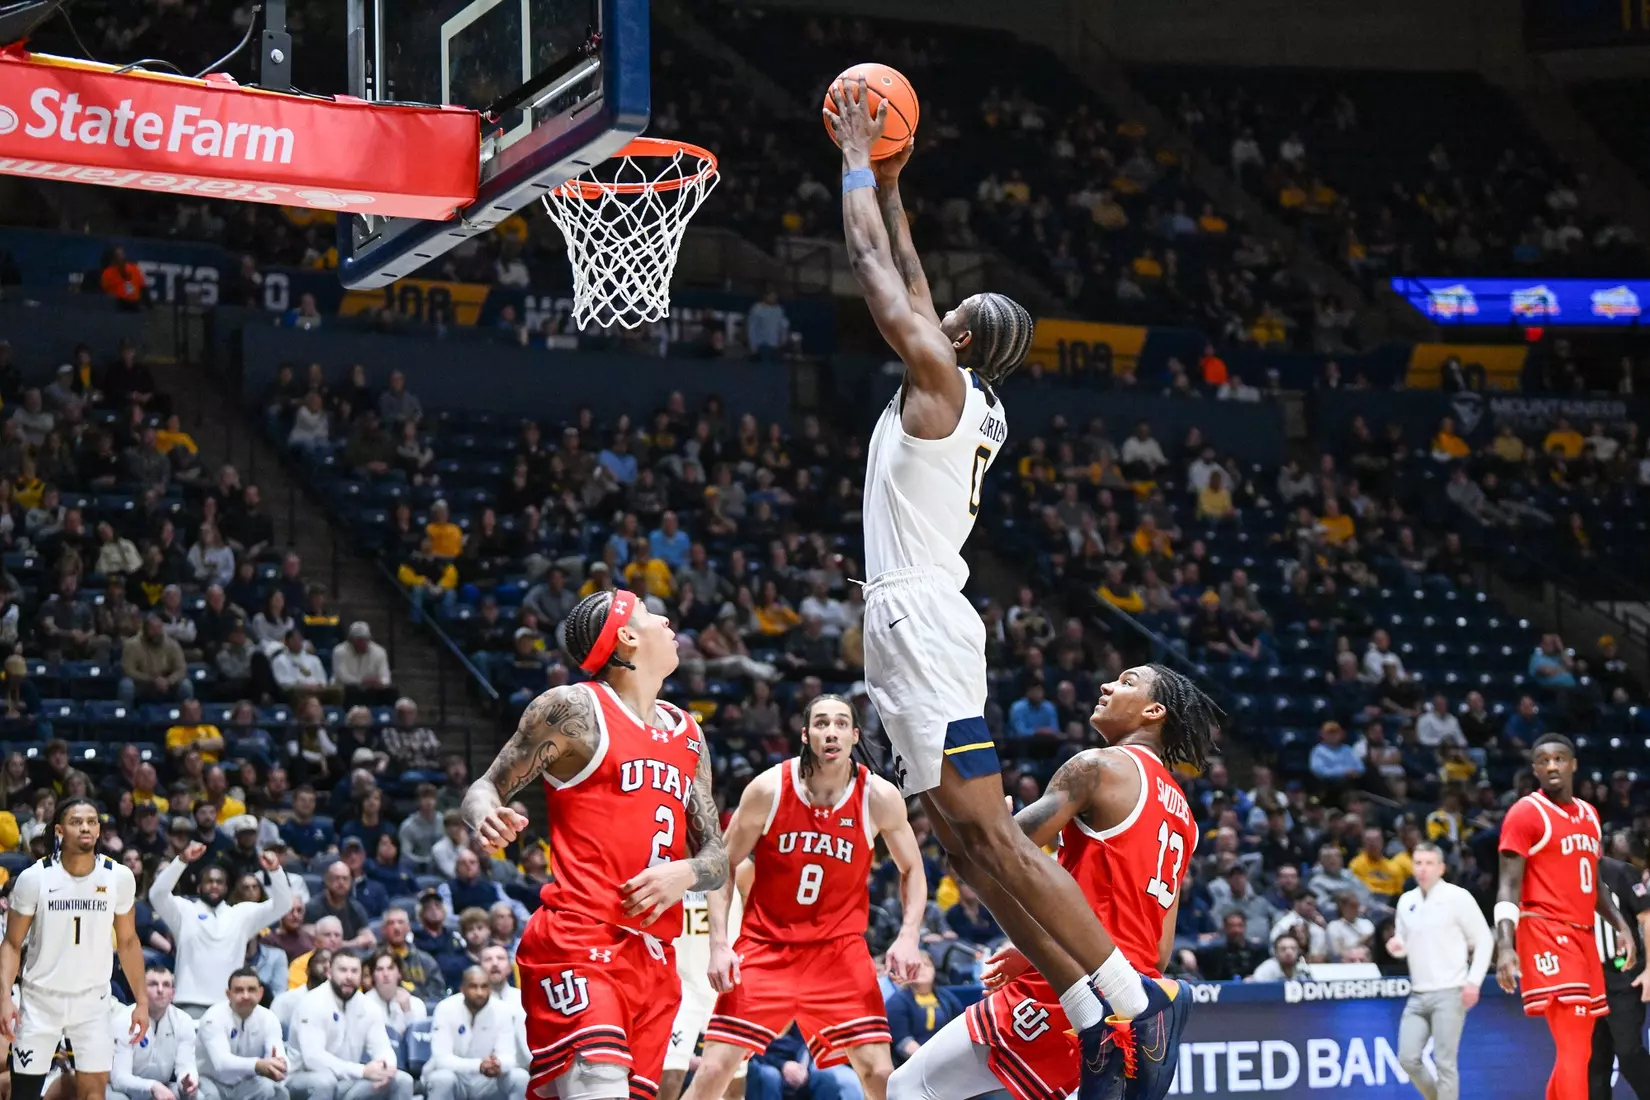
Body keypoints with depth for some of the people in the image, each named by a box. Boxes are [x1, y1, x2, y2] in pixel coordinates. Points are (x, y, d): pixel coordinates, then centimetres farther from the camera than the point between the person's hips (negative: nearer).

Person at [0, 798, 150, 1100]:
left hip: (93, 1000, 1)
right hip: (41, 999, -1)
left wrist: (142, 1000, 3)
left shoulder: (119, 877, -6)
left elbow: (127, 942, 6)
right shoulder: (34, 878, -11)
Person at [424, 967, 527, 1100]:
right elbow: (441, 1059, -25)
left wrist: (499, 1064, -41)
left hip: (485, 1083, 3)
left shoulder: (502, 1011, -10)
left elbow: (507, 1055, -14)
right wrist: (478, 1065, -43)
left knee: (521, 1078, -23)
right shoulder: (446, 1009, -19)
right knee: (442, 1079, -36)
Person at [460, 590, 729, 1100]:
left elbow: (717, 856, 20)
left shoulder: (687, 735, 20)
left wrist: (685, 873, -4)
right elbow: (487, 788, 3)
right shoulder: (574, 708, 1)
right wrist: (486, 818, -22)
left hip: (653, 958, 7)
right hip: (578, 943, -7)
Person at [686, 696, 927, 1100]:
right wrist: (719, 944, -11)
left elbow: (912, 870, 6)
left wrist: (909, 935, -10)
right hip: (766, 945, -1)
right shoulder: (768, 790, -13)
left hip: (839, 947, 1)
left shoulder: (879, 797, -10)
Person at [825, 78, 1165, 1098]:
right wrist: (890, 187, 32)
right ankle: (1093, 1014, 5)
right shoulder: (976, 408, 17)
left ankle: (1132, 995, -16)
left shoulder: (941, 378, -7)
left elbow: (878, 272, -1)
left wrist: (860, 167, 10)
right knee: (974, 841, 7)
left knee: (989, 834, -13)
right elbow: (909, 284, 29)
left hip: (920, 620, -10)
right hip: (914, 624, 10)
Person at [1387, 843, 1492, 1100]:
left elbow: (1484, 940, -3)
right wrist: (1397, 947, -3)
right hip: (1418, 994, 6)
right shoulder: (1406, 901, 11)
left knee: (1444, 1061, -8)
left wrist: (1473, 981, -11)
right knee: (1408, 1058, 1)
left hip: (1449, 993, -6)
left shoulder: (1458, 897, -6)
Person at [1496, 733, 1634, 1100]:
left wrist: (1620, 924, 12)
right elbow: (1509, 887, -11)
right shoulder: (1526, 814, -6)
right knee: (1573, 1049, -17)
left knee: (1578, 1050, 10)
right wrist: (1505, 947, -22)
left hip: (1582, 935, 8)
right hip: (1546, 934, -8)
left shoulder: (1589, 815, 16)